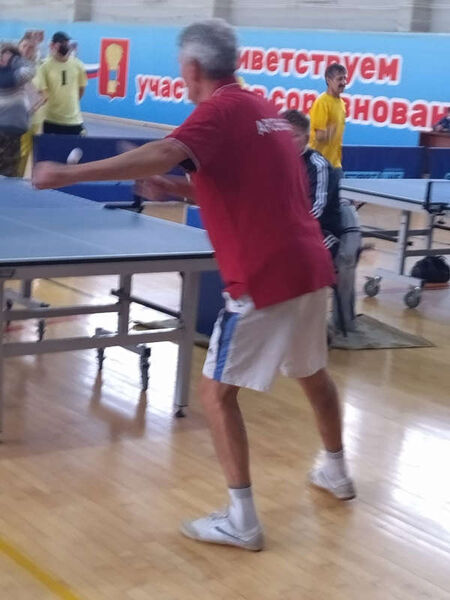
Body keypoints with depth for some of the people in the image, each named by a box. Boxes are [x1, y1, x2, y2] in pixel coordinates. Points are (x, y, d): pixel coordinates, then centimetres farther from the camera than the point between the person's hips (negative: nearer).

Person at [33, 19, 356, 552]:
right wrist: (176, 187, 15)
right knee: (312, 372, 27)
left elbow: (161, 155, -31)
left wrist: (68, 174, -32)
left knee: (216, 391, 1)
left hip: (266, 279, -9)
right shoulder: (260, 107, 15)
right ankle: (336, 471, 46)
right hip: (309, 267, 9)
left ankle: (240, 521, 3)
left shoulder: (221, 109, -11)